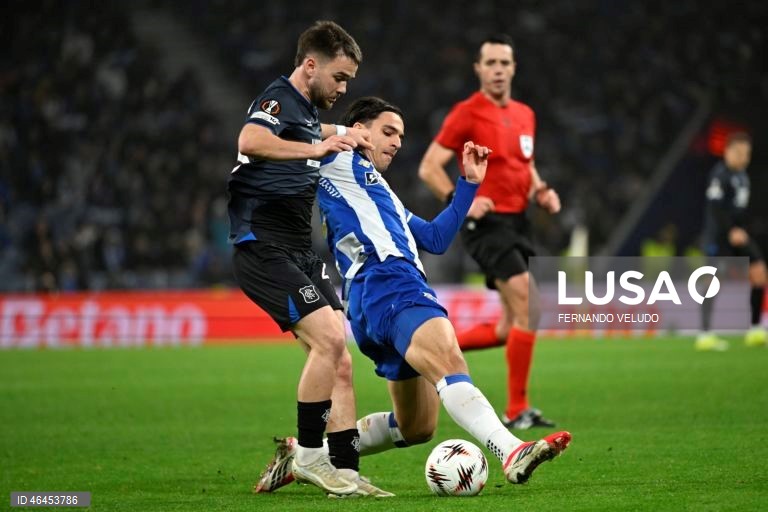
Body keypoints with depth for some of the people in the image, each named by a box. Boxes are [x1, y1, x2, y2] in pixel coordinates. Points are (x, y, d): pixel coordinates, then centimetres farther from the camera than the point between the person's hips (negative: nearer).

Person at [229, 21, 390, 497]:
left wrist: (339, 132, 32)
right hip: (265, 248, -10)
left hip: (300, 252, 10)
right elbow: (250, 141, -34)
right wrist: (315, 148, -40)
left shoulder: (307, 110, 18)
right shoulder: (279, 98, -10)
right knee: (329, 339, -21)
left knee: (340, 363, 2)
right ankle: (309, 454, -11)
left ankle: (345, 470, 2)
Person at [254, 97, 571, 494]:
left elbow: (436, 239, 34)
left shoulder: (381, 195, 37)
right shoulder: (339, 160, 13)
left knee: (415, 428, 10)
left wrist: (469, 183, 32)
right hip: (385, 283, -10)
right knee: (448, 362, -32)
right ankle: (512, 454, -53)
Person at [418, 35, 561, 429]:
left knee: (511, 329, 8)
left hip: (517, 223, 8)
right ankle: (517, 410, -13)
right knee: (529, 308, -19)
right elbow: (429, 166, -8)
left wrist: (541, 191, 7)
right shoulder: (467, 114, -8)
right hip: (487, 223, -8)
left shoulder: (524, 115, 13)